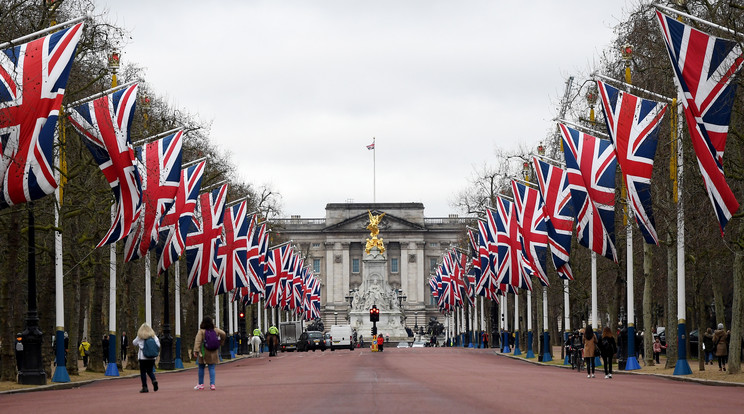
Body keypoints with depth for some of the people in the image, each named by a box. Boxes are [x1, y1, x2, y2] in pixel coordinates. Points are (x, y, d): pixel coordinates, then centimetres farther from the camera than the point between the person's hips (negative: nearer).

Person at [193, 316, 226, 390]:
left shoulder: (201, 331, -10)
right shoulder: (215, 330, 1)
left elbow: (197, 341, -16)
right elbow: (223, 334, 5)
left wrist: (196, 351, -18)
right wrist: (221, 343, 19)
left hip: (204, 352, -3)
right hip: (213, 353, 3)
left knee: (201, 368, 11)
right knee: (212, 368, 6)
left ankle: (201, 384, 16)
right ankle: (212, 384, -4)